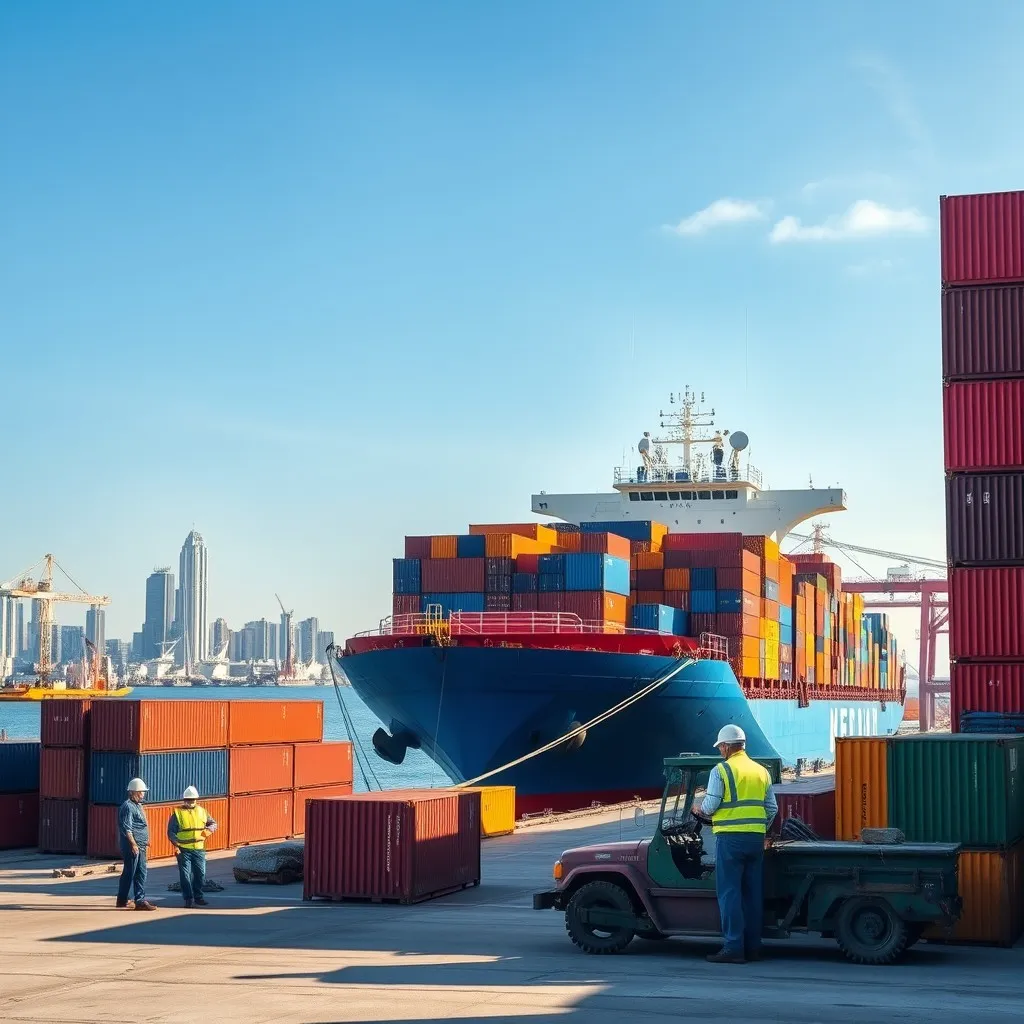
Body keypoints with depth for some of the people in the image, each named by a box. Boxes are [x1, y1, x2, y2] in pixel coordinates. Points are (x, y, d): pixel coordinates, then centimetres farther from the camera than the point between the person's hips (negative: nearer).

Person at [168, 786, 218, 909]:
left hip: (199, 849, 4)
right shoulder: (177, 813, 0)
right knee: (185, 875, -3)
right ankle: (189, 899, 4)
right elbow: (171, 831, -2)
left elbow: (213, 823, 19)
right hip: (183, 850, -3)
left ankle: (198, 897, 21)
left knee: (200, 873, 7)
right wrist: (176, 844, -15)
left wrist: (209, 830, -4)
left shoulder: (202, 811, 11)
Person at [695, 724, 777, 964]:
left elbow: (710, 805, -9)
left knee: (729, 893, -3)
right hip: (756, 839, 6)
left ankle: (733, 947, -6)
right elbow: (772, 808, 12)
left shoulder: (721, 770, -6)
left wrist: (702, 811, 12)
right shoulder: (762, 771, 12)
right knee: (753, 893, 10)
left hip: (730, 837, -6)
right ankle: (752, 946, 13)